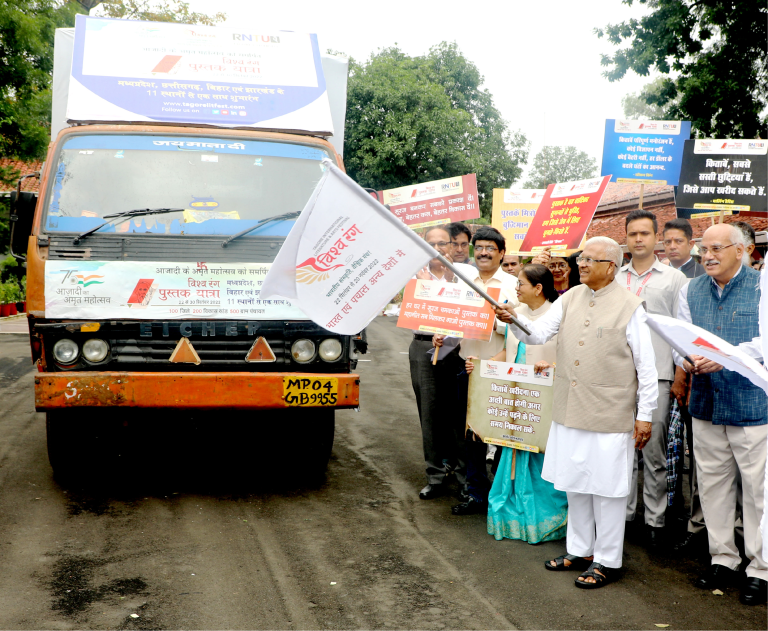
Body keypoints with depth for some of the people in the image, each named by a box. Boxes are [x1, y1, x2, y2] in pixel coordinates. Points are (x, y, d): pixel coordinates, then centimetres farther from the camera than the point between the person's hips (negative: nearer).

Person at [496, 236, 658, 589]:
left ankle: (606, 561, 18)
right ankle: (579, 550, 32)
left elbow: (646, 365, -7)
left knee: (606, 487, 4)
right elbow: (538, 333, 3)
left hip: (609, 415, -6)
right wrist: (514, 321, -17)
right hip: (569, 412, 6)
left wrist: (645, 415, -8)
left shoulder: (629, 306, -8)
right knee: (574, 483, 16)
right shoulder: (570, 298, 8)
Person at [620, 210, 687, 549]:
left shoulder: (674, 278, 4)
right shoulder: (614, 278, 13)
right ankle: (623, 513, 17)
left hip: (656, 376, -3)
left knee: (654, 451, 0)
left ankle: (655, 519, 10)